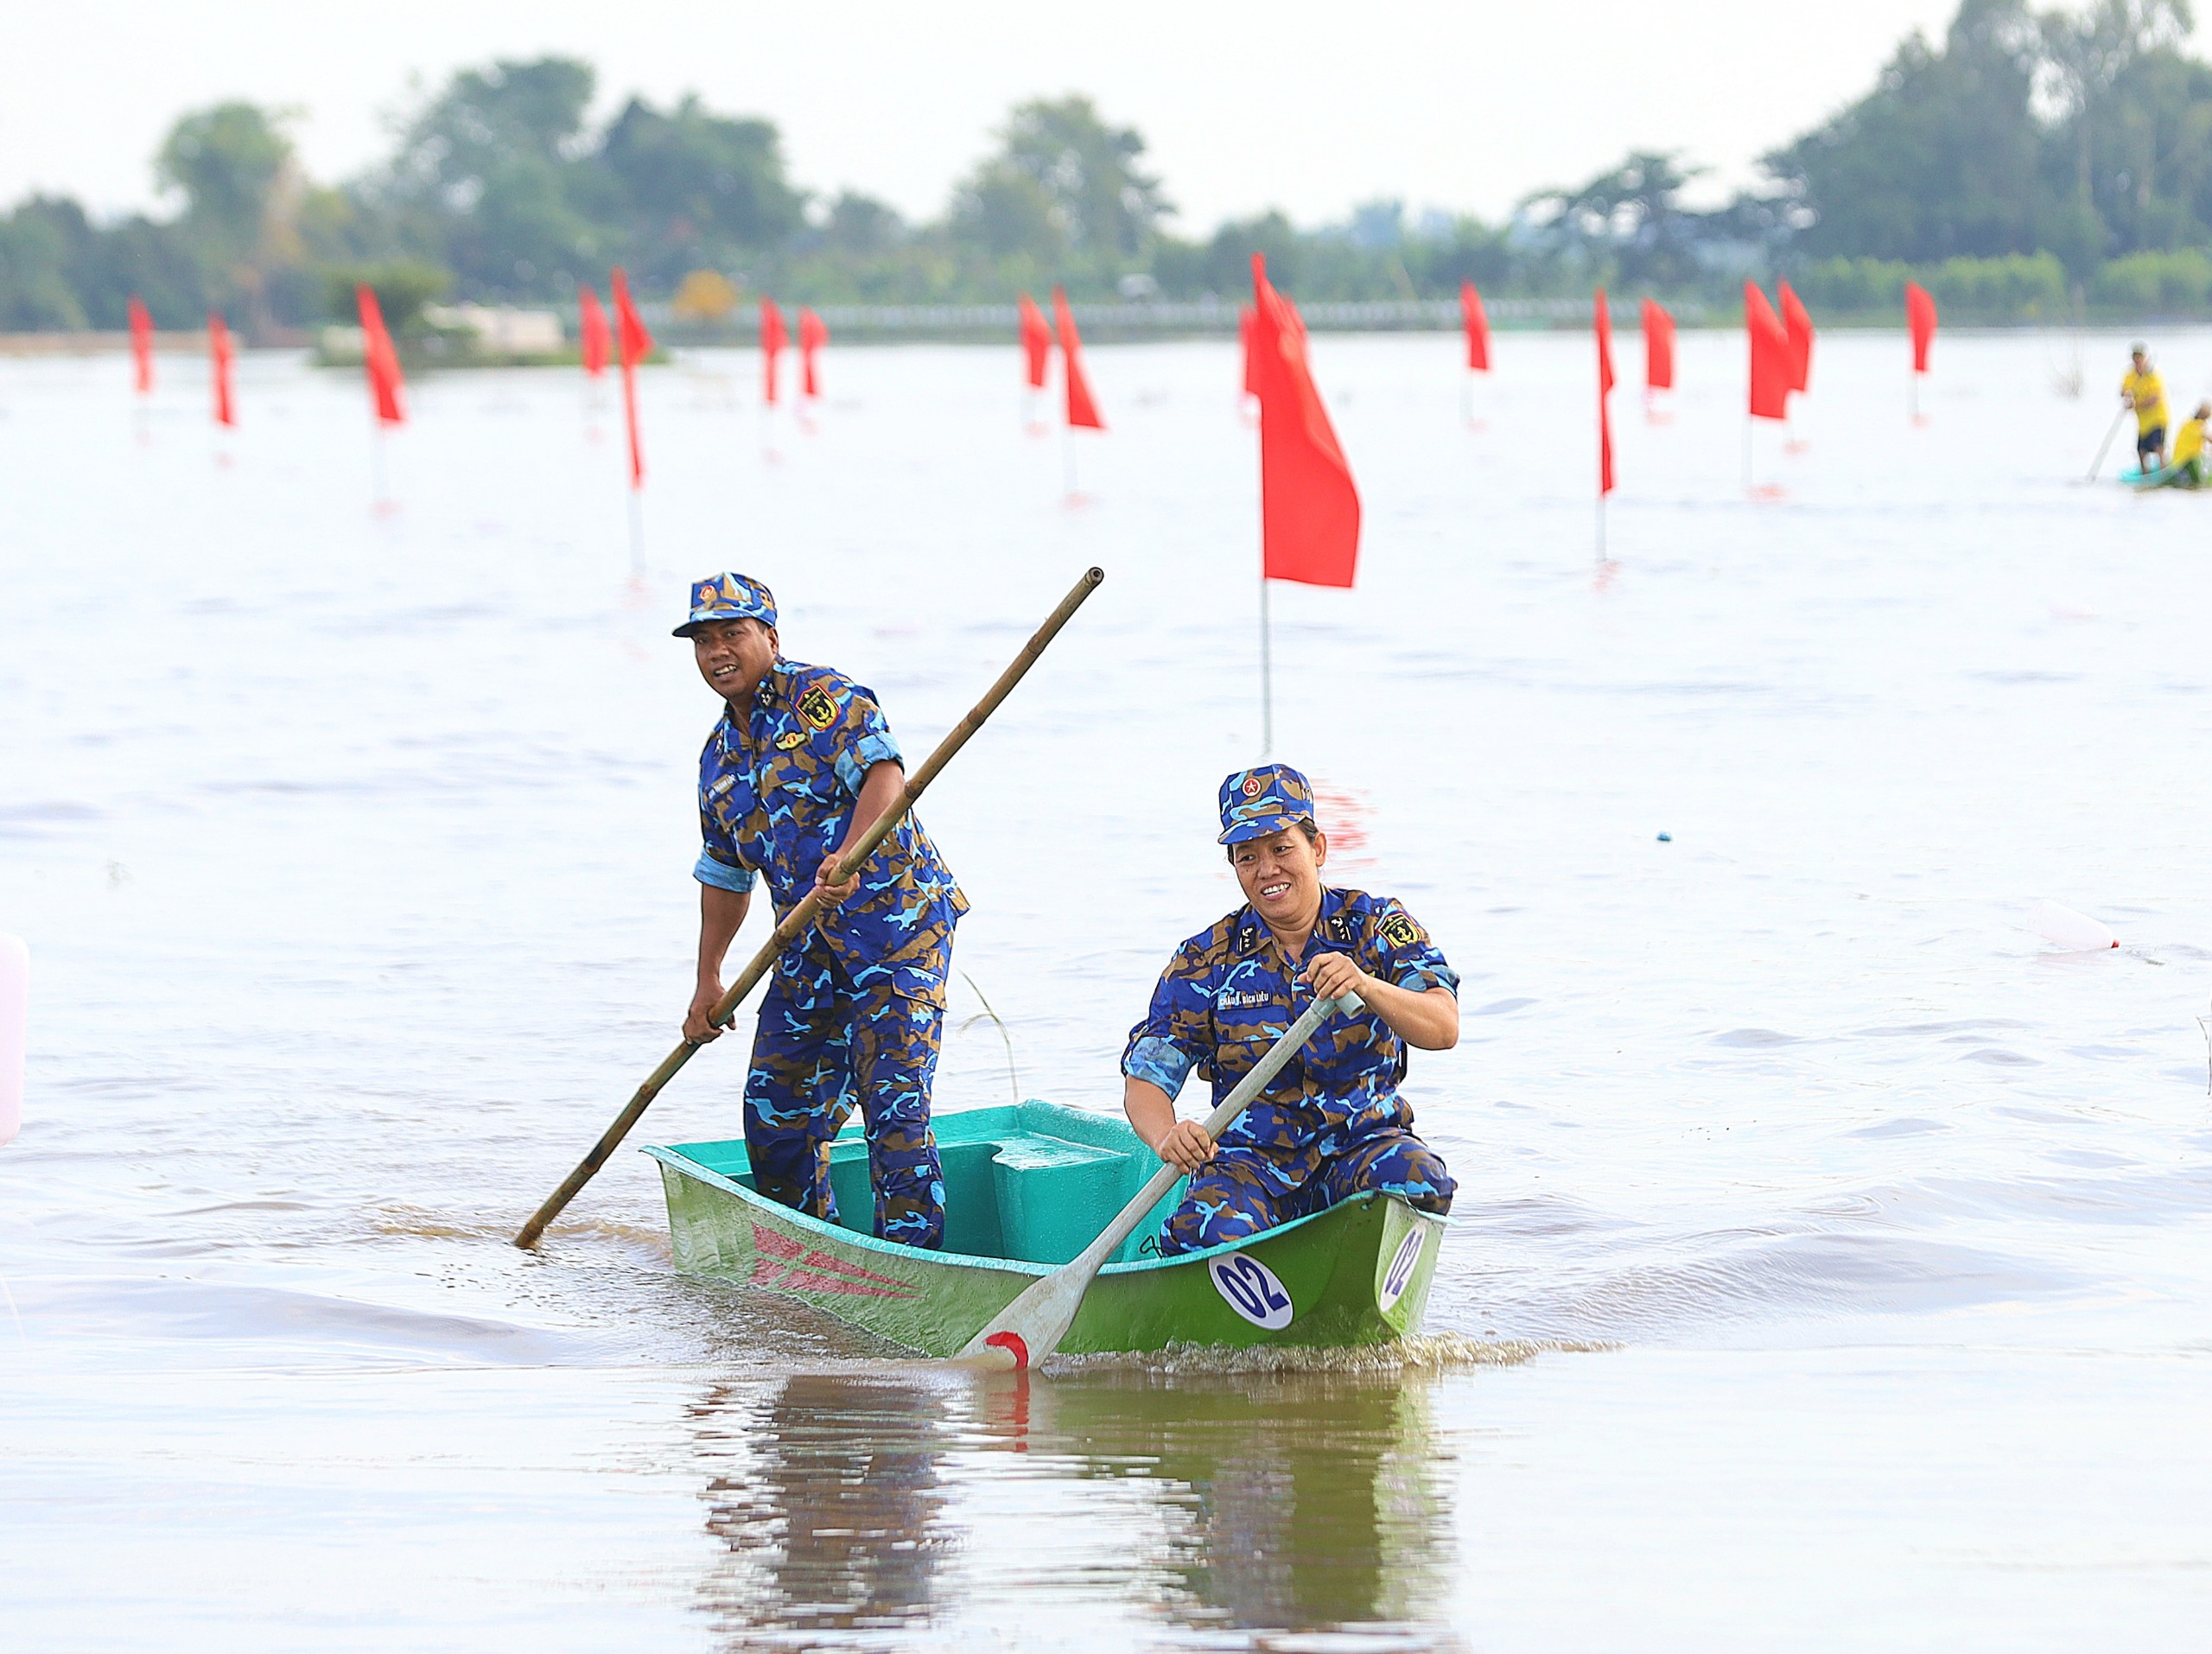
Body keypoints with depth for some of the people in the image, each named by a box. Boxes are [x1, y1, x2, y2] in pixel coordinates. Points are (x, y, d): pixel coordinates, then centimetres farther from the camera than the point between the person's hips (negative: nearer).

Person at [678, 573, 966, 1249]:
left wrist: (849, 854, -39)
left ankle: (913, 1252, -9)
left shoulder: (822, 697, -8)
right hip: (812, 943, 8)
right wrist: (708, 981, 21)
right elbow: (725, 874, 24)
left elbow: (884, 774, -23)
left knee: (892, 1100, -14)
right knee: (775, 1106, 5)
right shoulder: (720, 755, 16)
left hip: (896, 921, -8)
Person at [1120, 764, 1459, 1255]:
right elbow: (1145, 1078, -4)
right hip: (1250, 1157, 0)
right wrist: (1168, 1139, -28)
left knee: (1417, 1180, -33)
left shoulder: (1376, 926, 0)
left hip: (1361, 1143, 1)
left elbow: (1444, 1029, -14)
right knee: (1209, 1232, -32)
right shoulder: (1205, 960, 2)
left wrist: (1367, 987, -35)